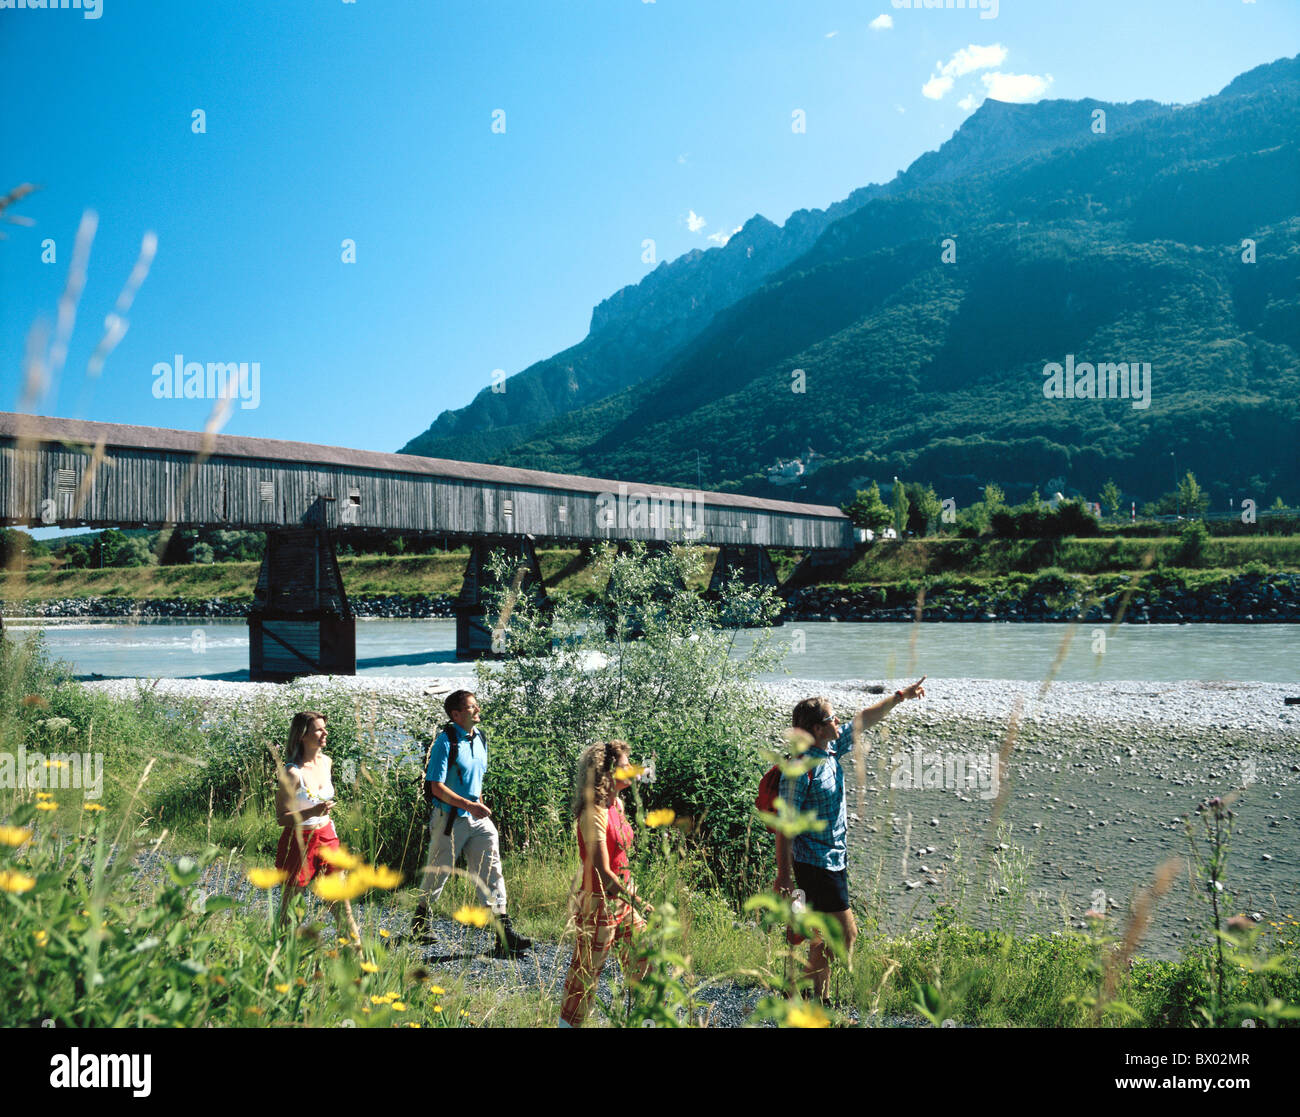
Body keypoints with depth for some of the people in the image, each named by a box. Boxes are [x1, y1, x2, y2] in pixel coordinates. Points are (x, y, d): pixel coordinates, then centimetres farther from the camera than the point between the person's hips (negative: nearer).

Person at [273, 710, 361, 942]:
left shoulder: (326, 762, 4)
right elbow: (281, 817, -16)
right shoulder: (292, 772, -17)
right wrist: (312, 812, -30)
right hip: (299, 841, -6)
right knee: (290, 905, 6)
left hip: (327, 838, 6)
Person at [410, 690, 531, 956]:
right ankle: (421, 920, 35)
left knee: (491, 869, -5)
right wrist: (469, 806, -23)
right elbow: (437, 788, -17)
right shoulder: (445, 742, -14)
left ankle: (504, 932, -6)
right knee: (437, 873, 10)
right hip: (449, 818, -5)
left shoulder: (480, 739, 8)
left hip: (477, 818, 6)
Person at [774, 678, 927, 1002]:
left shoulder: (831, 750, 2)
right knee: (846, 933, -5)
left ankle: (814, 996, 28)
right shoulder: (801, 768, -23)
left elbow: (864, 720, 16)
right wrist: (783, 875, -19)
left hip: (834, 860, 9)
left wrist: (900, 695, 20)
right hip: (816, 864, -9)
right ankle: (815, 997, 7)